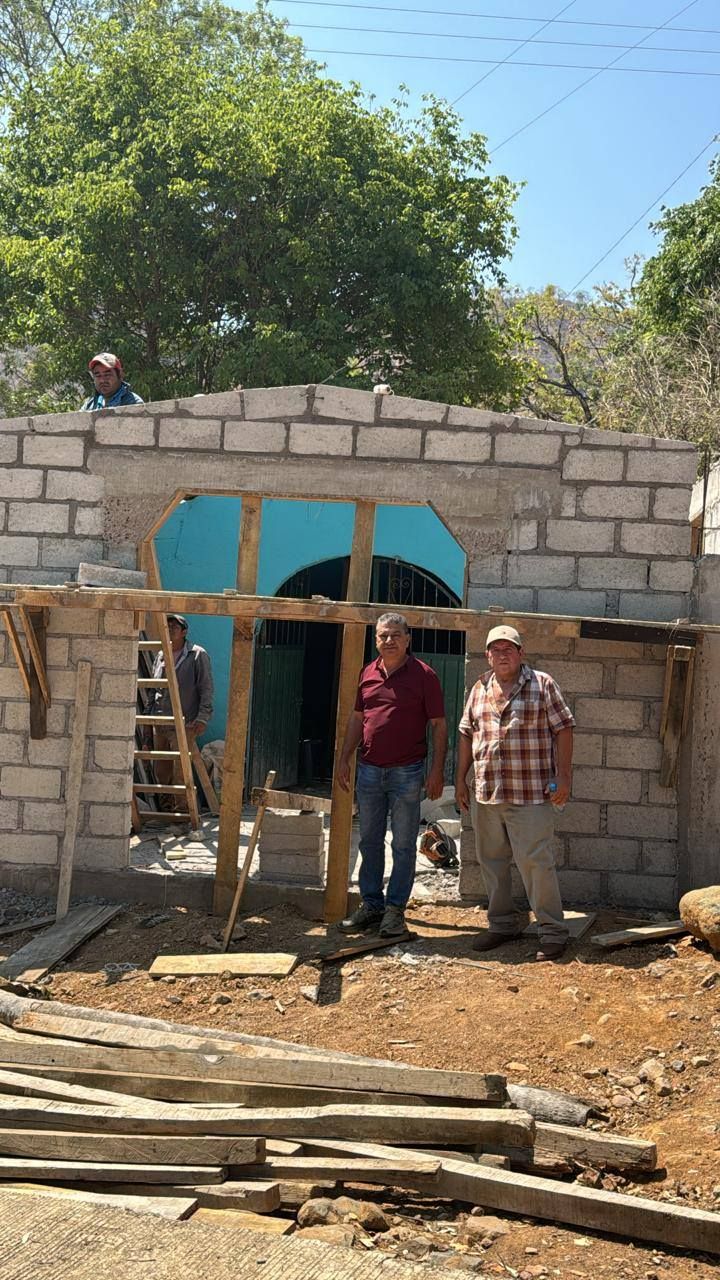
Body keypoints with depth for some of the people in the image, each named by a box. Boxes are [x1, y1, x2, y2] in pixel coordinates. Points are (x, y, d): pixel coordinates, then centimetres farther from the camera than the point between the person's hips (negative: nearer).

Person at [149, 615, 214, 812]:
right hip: (159, 723, 6)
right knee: (161, 770, 9)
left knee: (180, 772, -8)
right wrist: (149, 715, 17)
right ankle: (165, 809, 21)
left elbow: (206, 689, -4)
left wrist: (202, 717, -13)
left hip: (184, 724, -6)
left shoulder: (198, 655, 0)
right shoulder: (161, 655, 16)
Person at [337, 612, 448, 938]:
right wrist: (344, 759, 10)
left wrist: (437, 770, -11)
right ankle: (371, 904, 22)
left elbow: (439, 725, -5)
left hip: (407, 773, -5)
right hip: (369, 770, 5)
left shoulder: (423, 675, -5)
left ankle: (395, 909, 12)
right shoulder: (368, 673, 9)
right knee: (369, 841, 11)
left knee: (404, 845, 4)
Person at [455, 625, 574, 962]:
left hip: (530, 795, -5)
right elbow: (466, 734, 17)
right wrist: (460, 779, 14)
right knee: (491, 860, 12)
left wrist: (563, 776, -8)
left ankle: (553, 931, 5)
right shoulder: (479, 689, 11)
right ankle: (502, 924, 27)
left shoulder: (542, 684, -2)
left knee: (535, 862, -6)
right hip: (487, 794, 5)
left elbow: (563, 729, -3)